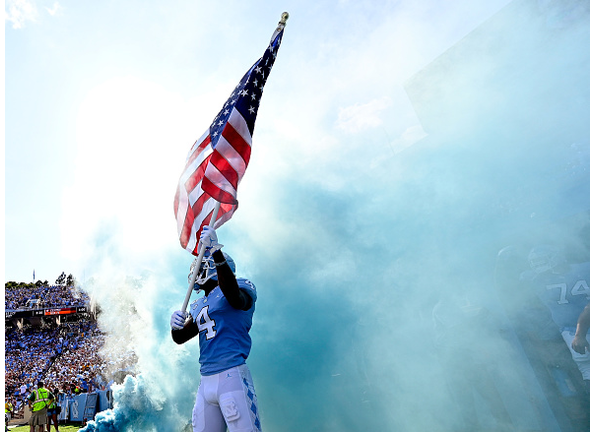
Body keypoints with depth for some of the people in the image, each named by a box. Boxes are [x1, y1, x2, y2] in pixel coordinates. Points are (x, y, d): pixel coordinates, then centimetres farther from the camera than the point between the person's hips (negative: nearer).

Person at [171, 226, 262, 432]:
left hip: (232, 375, -7)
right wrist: (175, 325, -4)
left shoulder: (242, 288, -2)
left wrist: (216, 251, -35)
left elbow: (233, 294, -27)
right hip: (206, 381, 8)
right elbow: (180, 338, 20)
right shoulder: (199, 306, 20)